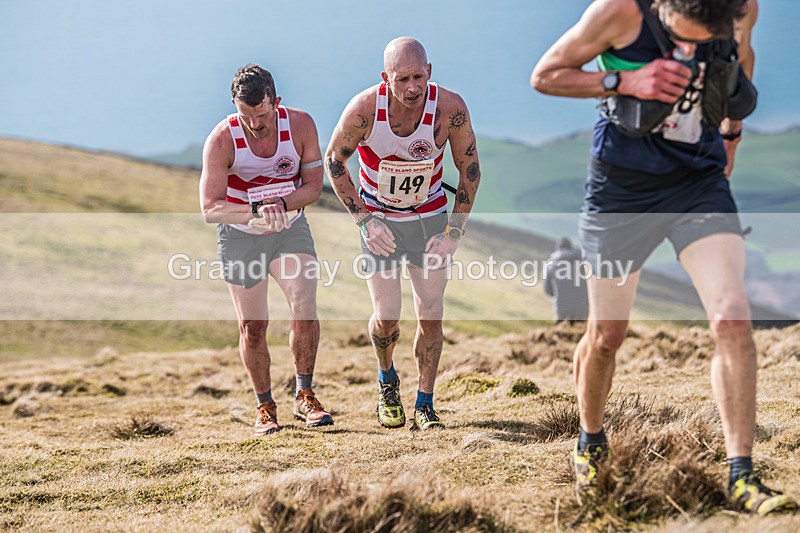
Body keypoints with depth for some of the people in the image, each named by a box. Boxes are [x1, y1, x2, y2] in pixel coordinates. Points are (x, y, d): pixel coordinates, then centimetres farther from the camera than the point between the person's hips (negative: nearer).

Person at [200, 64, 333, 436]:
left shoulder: (300, 125, -16)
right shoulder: (221, 140, -23)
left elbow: (314, 185, -8)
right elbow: (210, 208, -27)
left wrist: (282, 204, -29)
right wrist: (257, 211, -44)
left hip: (291, 228, 1)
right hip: (240, 237, -1)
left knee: (305, 307, -19)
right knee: (253, 326, 4)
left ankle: (304, 396, -3)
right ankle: (264, 407, 22)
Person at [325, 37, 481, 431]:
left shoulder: (449, 108, -23)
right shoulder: (364, 108, -25)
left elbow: (470, 169, -7)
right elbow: (334, 160, -7)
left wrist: (454, 232, -10)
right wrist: (364, 220, -12)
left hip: (430, 217, 1)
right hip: (378, 218, -1)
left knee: (430, 315, -3)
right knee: (386, 317, -7)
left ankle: (424, 405, 13)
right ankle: (386, 380, 25)